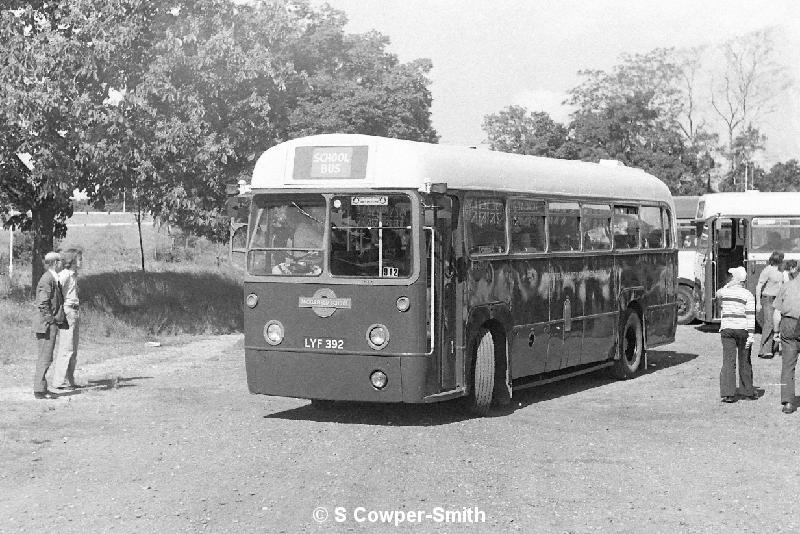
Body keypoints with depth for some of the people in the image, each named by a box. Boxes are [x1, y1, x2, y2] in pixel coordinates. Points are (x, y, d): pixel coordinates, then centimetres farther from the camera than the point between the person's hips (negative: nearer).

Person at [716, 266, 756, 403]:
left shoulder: (724, 292, 2)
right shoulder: (748, 295, -4)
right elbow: (751, 316, -10)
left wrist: (729, 285, 21)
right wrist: (751, 335, -11)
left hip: (726, 329, 1)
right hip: (742, 329, -1)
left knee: (728, 362, -2)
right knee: (744, 362, 12)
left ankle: (727, 394, -11)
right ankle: (748, 392, 24)